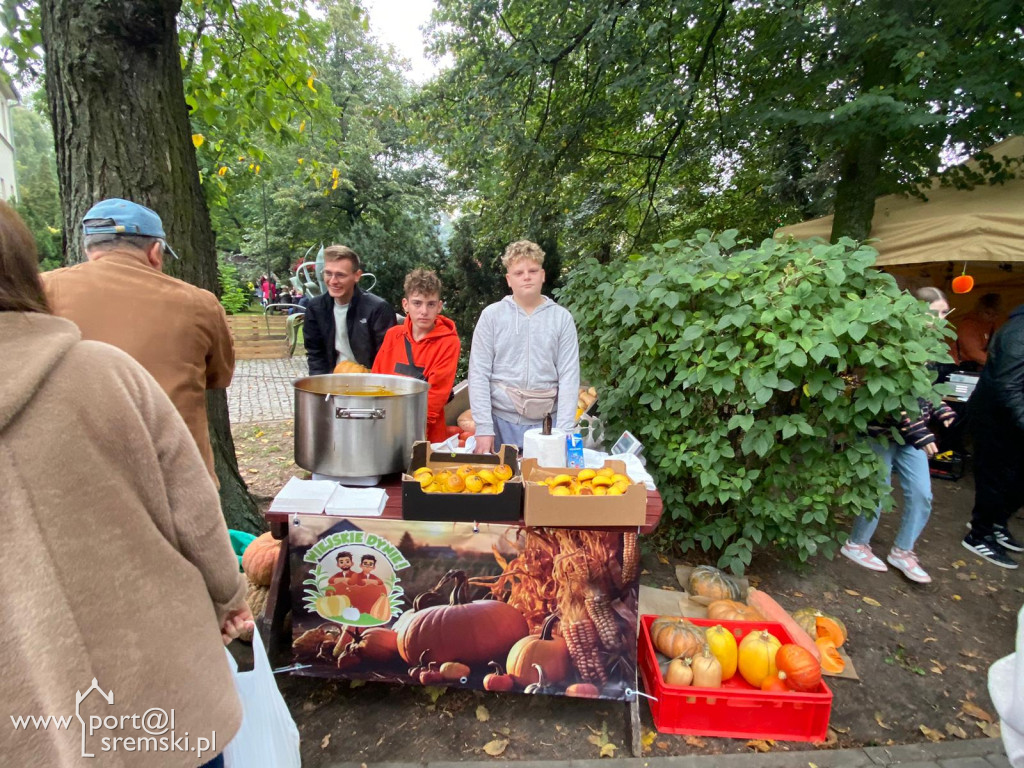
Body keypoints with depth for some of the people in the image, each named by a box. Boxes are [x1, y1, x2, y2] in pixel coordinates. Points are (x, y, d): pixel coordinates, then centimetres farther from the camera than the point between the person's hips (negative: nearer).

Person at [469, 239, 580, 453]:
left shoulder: (562, 318, 1)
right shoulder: (491, 315, 0)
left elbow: (569, 376, -3)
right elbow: (479, 374, -3)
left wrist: (563, 431, -10)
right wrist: (483, 427, -9)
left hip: (546, 422, 0)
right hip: (501, 420, 0)